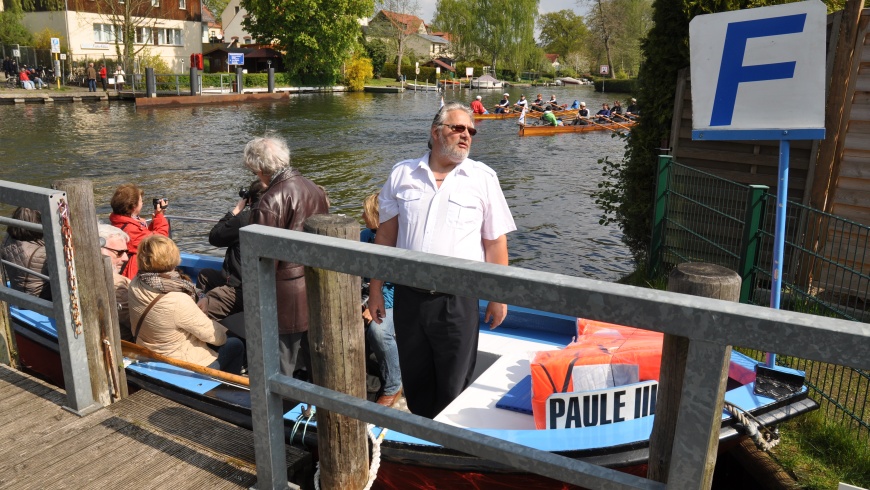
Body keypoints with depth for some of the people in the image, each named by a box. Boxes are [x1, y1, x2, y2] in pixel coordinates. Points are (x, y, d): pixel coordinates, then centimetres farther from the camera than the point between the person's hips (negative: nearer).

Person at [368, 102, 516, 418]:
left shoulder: (482, 178, -1)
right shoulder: (402, 174, 5)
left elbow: (495, 241, 0)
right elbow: (386, 233, 7)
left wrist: (498, 297, -1)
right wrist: (375, 290, 7)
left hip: (457, 300, -2)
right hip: (408, 296, 2)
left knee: (454, 388, 10)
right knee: (414, 381, 17)